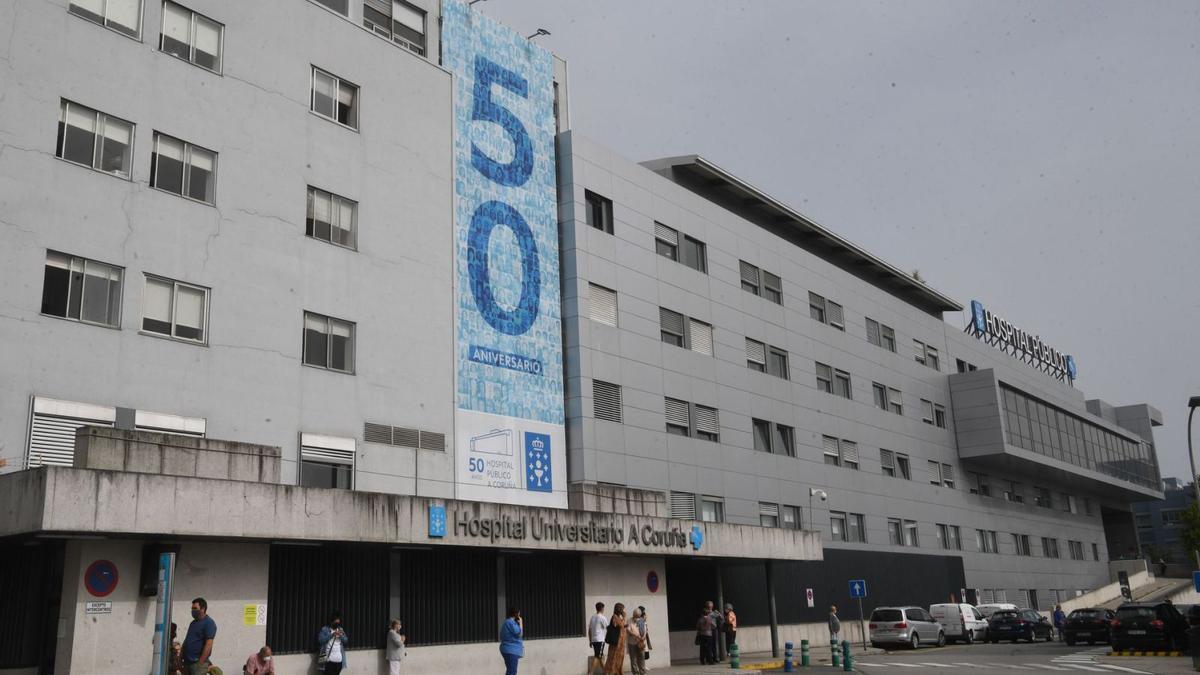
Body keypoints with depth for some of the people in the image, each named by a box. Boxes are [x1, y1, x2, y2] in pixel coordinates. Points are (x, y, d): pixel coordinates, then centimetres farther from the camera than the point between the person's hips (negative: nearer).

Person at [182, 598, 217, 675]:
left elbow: (208, 644, -15)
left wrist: (200, 663, -20)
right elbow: (186, 640, 21)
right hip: (187, 662, 8)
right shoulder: (193, 623, 18)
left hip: (198, 662, -8)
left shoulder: (209, 623, -8)